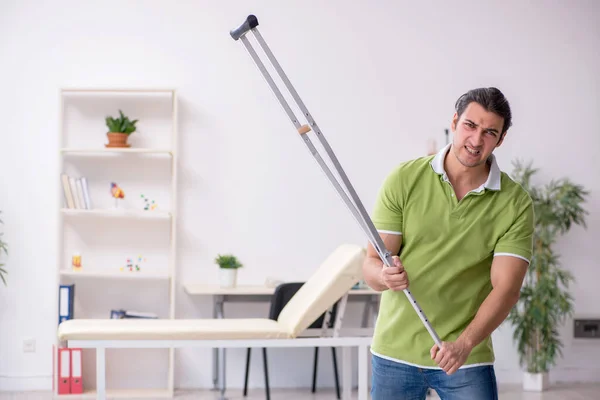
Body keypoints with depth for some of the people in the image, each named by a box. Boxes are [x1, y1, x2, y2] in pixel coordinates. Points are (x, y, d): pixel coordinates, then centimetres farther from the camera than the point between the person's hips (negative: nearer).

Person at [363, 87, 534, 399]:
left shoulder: (516, 204, -7)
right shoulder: (404, 180, -5)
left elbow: (506, 288, -14)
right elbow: (371, 264, -5)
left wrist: (464, 344, -28)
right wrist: (385, 276, -29)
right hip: (394, 350, 1)